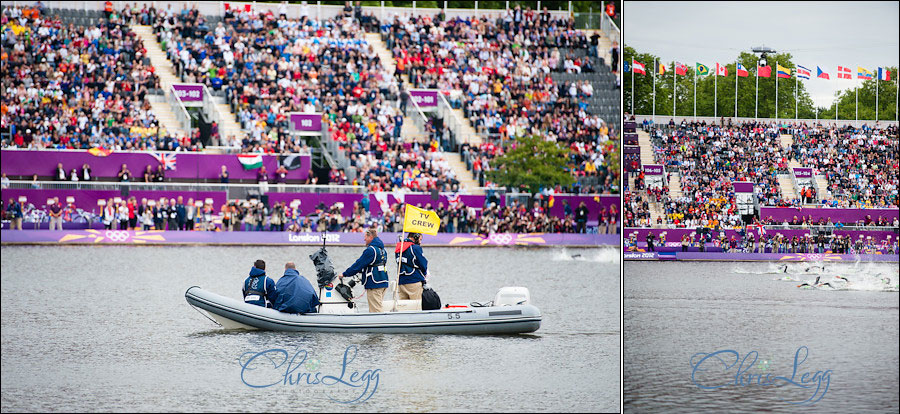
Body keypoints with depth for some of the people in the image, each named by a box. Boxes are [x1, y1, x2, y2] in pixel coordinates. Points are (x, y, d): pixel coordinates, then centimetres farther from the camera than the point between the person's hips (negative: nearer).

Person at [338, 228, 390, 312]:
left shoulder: (370, 250, -15)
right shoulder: (382, 249, 14)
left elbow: (359, 264, -12)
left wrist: (344, 274, -5)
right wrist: (361, 271, 16)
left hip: (374, 283, -9)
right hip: (383, 283, 9)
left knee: (375, 310, -7)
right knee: (379, 308, 14)